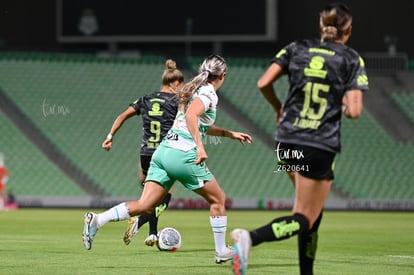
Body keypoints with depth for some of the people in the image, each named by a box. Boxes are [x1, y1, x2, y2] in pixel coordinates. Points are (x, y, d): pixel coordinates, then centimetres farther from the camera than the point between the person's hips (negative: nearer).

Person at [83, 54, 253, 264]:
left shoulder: (195, 90, 23)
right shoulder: (209, 94, -5)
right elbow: (191, 115, -25)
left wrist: (230, 134, 40)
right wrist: (200, 146, -31)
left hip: (163, 151, 8)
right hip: (184, 154, -8)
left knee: (144, 206, -2)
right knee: (218, 199, 11)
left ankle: (97, 220, -19)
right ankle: (221, 251, 17)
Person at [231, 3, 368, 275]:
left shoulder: (298, 49, 7)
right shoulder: (352, 59, -2)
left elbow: (264, 83, -1)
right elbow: (354, 111, -11)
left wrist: (279, 108, 18)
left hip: (287, 140, 5)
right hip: (320, 147, -5)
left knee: (313, 212, 22)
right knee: (304, 220, -3)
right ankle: (250, 237, -30)